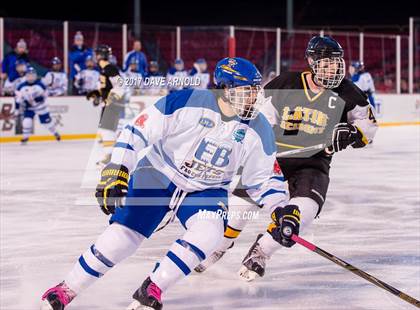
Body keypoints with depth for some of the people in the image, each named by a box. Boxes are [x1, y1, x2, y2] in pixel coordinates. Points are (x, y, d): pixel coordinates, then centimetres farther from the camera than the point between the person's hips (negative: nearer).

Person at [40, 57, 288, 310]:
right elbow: (137, 131, -19)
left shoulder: (259, 131, -11)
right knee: (123, 234, -11)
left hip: (205, 190, 3)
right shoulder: (187, 102, -22)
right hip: (158, 175, -3)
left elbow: (262, 180, 3)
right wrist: (116, 171, -25)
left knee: (209, 231, -27)